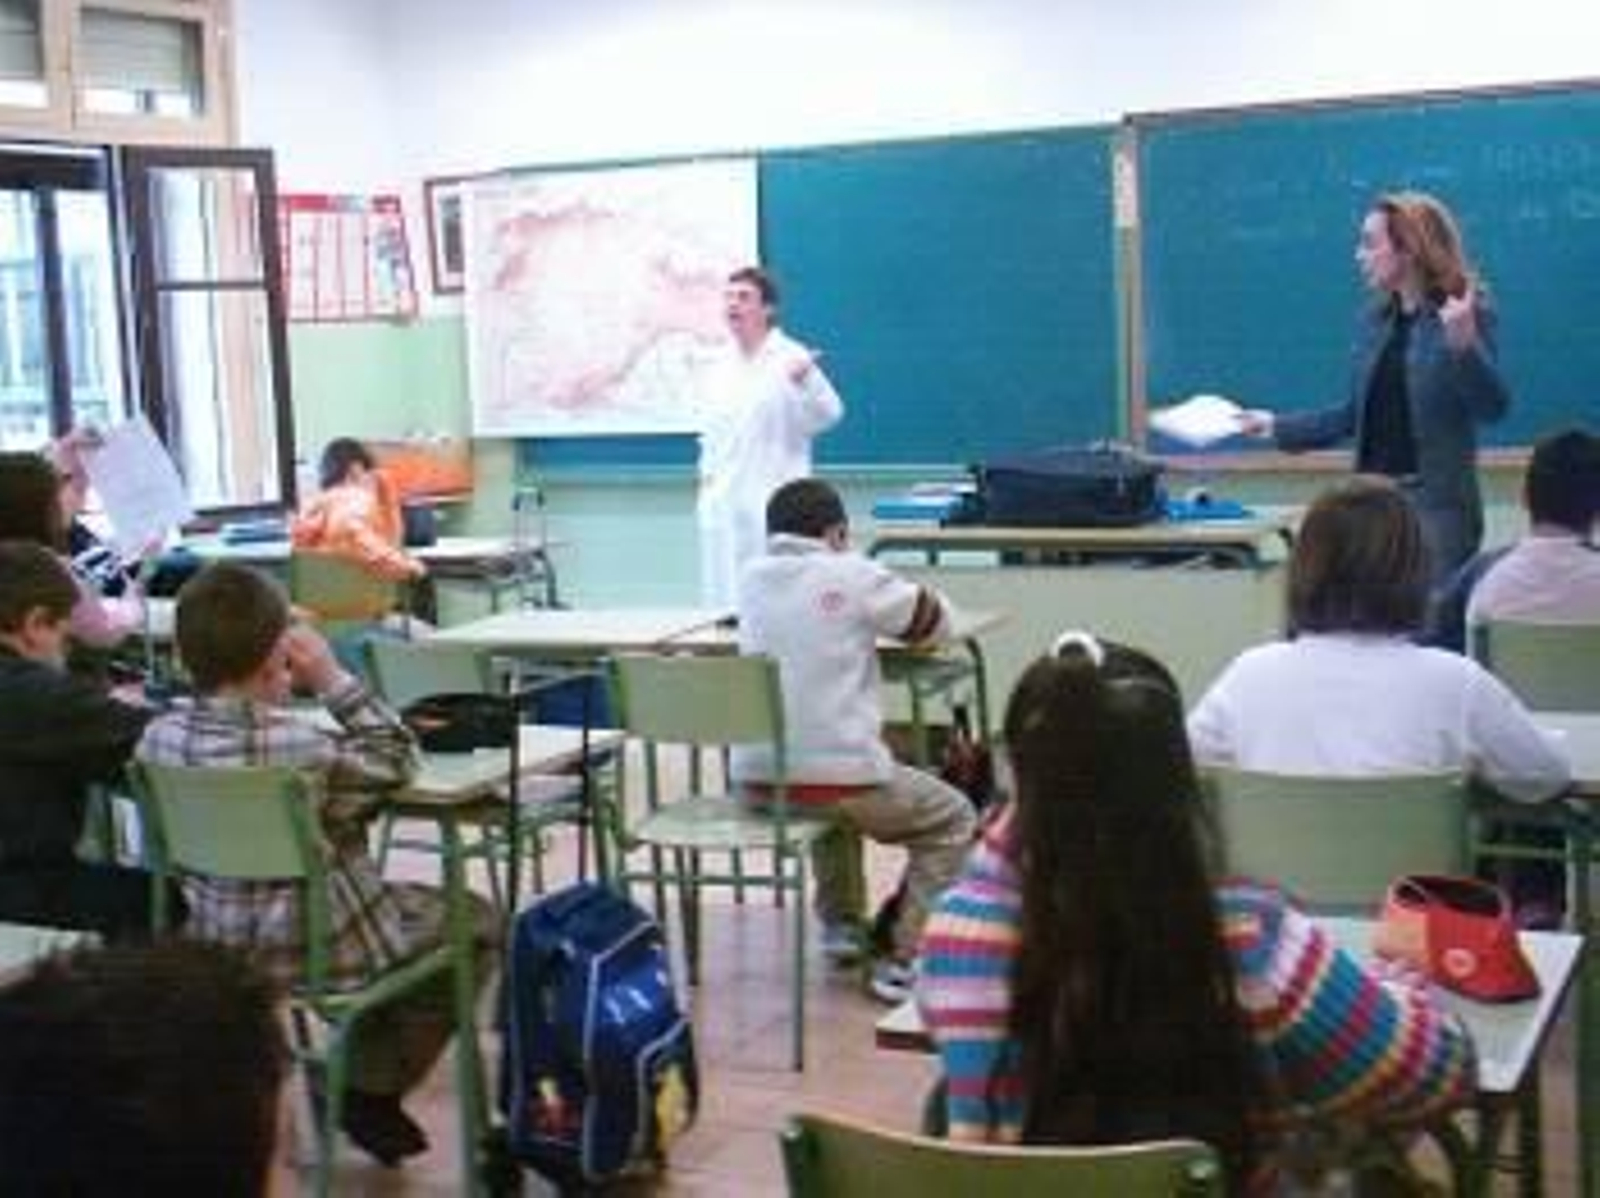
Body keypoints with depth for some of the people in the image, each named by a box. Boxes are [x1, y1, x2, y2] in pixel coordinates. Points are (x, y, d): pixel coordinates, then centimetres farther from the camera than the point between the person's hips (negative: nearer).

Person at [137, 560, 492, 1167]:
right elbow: (396, 761, -10)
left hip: (219, 947, 7)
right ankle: (372, 1087, 20)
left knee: (417, 911, 31)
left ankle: (368, 1076, 32)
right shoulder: (299, 744, -27)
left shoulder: (160, 738, -9)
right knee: (474, 922, 17)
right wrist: (333, 679, -12)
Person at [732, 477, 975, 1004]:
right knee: (953, 819, 17)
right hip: (839, 775, -6)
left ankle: (840, 923, 36)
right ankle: (905, 961, 8)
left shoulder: (752, 578, 8)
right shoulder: (851, 576, -5)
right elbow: (937, 623, 10)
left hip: (755, 780, 6)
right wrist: (876, 615, 28)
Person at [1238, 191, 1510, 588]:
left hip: (1438, 504, -6)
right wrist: (1276, 427, 19)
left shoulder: (1468, 313, -7)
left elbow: (1494, 407, -15)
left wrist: (1463, 345, -30)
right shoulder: (1376, 320, 10)